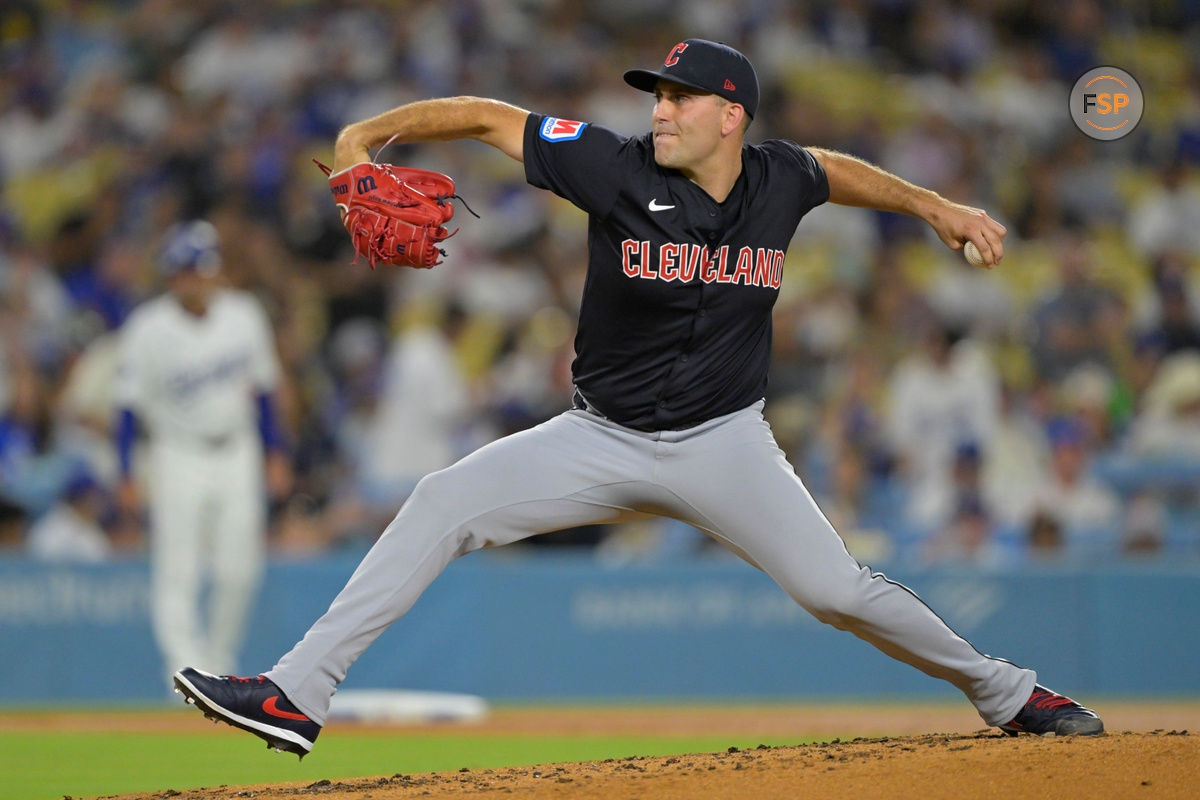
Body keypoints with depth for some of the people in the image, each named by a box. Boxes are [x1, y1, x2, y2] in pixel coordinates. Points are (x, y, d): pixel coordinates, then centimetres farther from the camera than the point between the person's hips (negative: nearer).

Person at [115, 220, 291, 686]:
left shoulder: (244, 316, -1)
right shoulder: (148, 330, -13)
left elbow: (262, 389, 10)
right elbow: (129, 405, -10)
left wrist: (274, 453, 8)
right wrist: (126, 476, -15)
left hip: (237, 453, 3)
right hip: (178, 458, -3)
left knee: (238, 571, 2)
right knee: (177, 574, -9)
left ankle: (218, 660, 21)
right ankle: (188, 670, -10)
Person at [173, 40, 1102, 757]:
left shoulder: (778, 181, -5)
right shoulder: (620, 170, -13)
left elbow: (832, 169, 20)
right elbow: (488, 117, -11)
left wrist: (936, 207, 24)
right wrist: (365, 134, -22)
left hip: (725, 445, 0)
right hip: (604, 440, 0)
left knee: (836, 588, -11)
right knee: (444, 503, -16)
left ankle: (1006, 692, 13)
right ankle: (297, 695, -18)